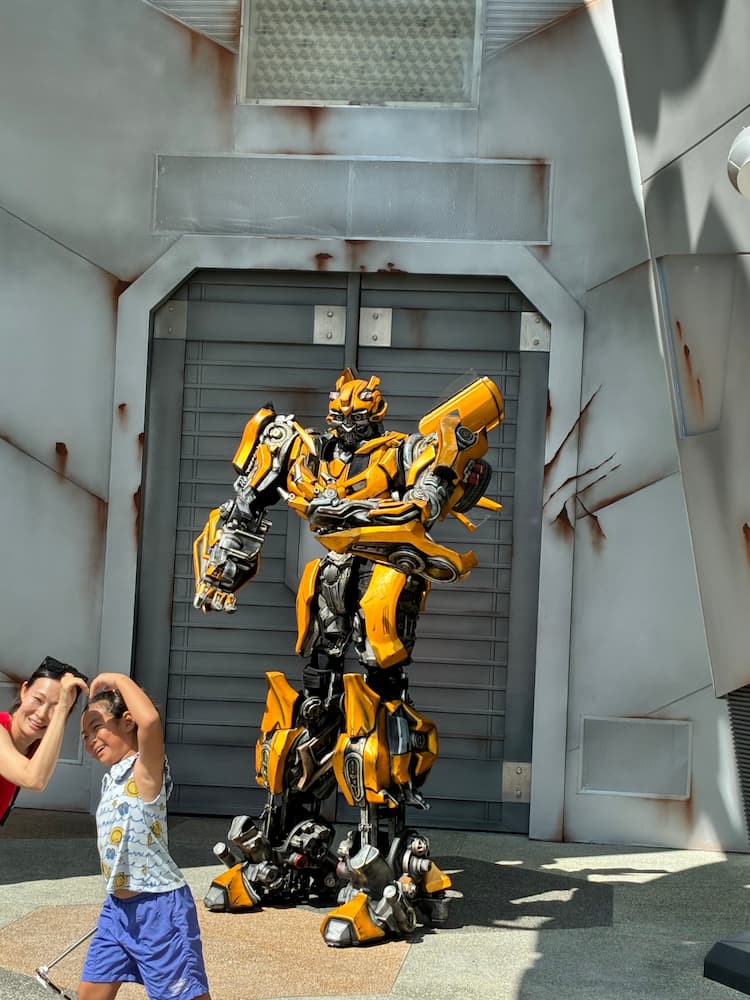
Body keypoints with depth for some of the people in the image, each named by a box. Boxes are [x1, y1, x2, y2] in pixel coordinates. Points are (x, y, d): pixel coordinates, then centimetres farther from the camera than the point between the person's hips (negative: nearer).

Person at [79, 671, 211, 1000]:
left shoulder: (146, 770, -16)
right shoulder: (112, 776, 10)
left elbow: (150, 720, -35)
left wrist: (118, 680, -24)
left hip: (158, 909, -9)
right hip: (117, 907, 9)